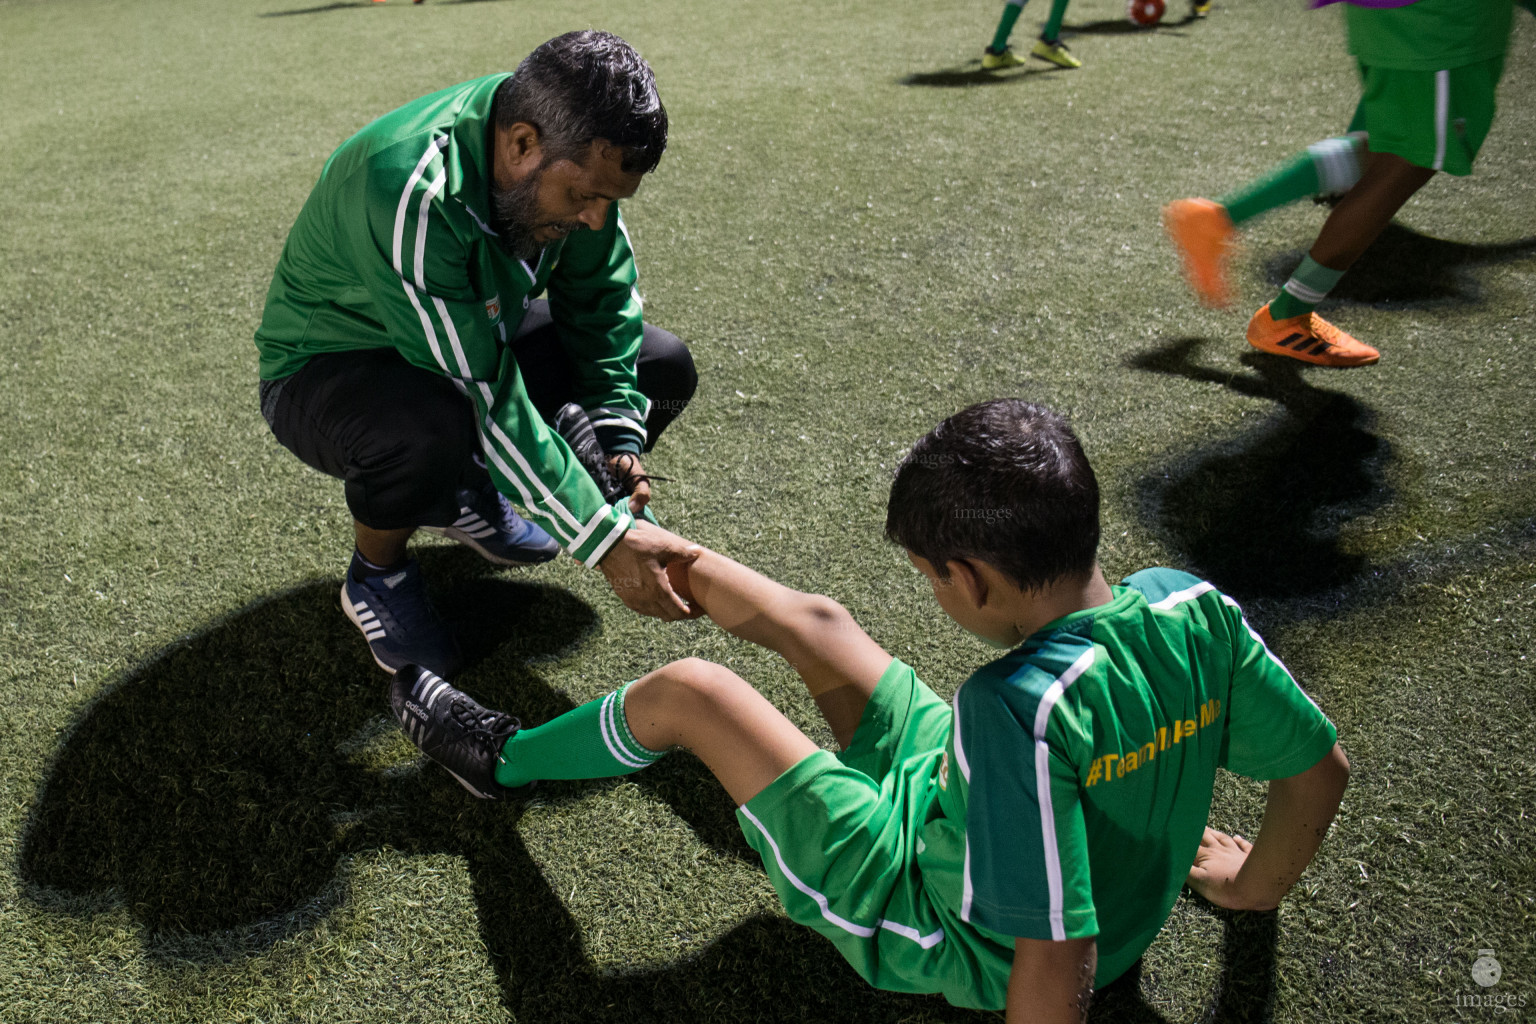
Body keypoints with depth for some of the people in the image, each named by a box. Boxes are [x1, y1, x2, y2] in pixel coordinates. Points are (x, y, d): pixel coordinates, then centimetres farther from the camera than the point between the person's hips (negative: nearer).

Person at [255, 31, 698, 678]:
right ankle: (376, 575, -6)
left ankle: (469, 496, 13)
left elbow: (600, 297, -4)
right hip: (325, 370, -7)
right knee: (431, 428, -42)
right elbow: (488, 400, -38)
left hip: (474, 337, 7)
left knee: (662, 368, -3)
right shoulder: (408, 194, -39)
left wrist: (619, 437, -16)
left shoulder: (571, 151, -17)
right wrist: (606, 542, -36)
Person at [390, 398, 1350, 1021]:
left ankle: (505, 757, 26)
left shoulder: (1018, 709, -39)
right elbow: (1322, 768, -3)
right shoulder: (1195, 610, -17)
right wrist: (1252, 885, 13)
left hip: (955, 938, -7)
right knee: (818, 622, 12)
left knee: (687, 691, -3)